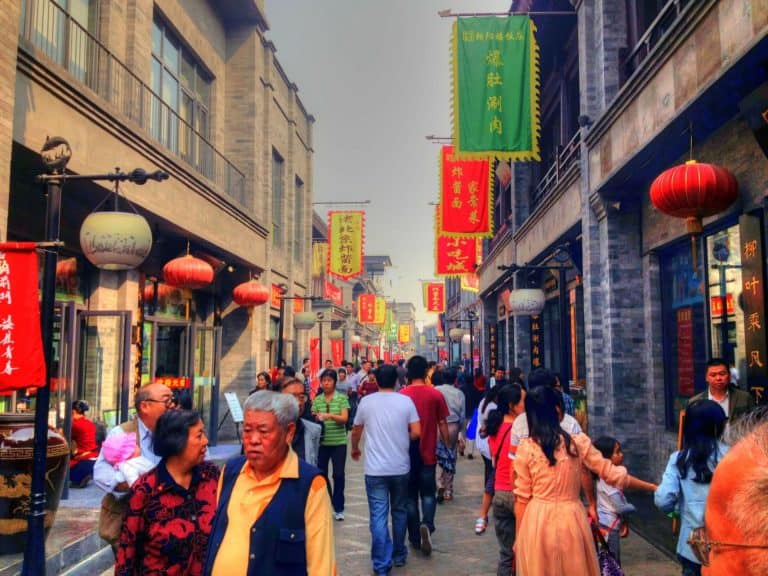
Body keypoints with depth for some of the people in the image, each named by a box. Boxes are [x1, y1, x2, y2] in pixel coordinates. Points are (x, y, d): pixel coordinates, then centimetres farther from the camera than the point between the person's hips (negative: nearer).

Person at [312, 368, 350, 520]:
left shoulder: (342, 398, -2)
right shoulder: (317, 400, 5)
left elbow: (344, 418, -11)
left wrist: (330, 416, -27)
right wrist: (316, 418, -19)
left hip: (339, 442, -2)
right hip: (322, 442, 2)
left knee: (338, 475, 1)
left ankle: (338, 508, 12)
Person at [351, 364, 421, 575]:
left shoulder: (366, 402, -2)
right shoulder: (406, 401, -3)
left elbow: (356, 432, 10)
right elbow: (416, 432, -5)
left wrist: (355, 449, 30)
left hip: (375, 469, -1)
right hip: (400, 467, 1)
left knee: (378, 516, 1)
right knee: (400, 511, 18)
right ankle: (399, 555, 31)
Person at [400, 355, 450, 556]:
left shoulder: (401, 395, -6)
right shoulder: (435, 395, -7)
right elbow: (442, 424, -3)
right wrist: (447, 447, 9)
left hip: (407, 453, 0)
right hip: (428, 453, 0)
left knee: (410, 495, 12)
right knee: (428, 494, 12)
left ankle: (415, 537, 17)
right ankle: (426, 524, -13)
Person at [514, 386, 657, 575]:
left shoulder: (526, 448, -7)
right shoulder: (578, 442, -4)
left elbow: (522, 497, -4)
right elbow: (612, 474, 1)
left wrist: (519, 538, 6)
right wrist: (652, 487, 14)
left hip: (537, 522, -1)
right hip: (571, 520, 1)